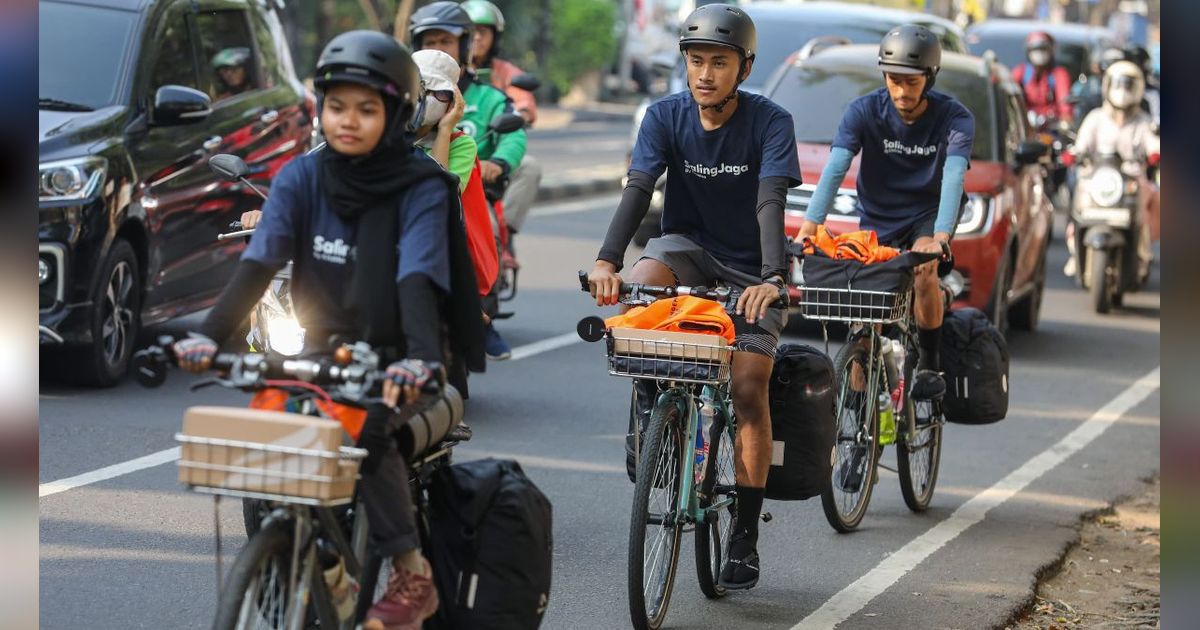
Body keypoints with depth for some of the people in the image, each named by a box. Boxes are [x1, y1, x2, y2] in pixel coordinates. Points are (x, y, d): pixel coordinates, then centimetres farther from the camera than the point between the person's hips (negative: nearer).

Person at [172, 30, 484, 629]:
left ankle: (412, 574, -19)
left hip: (394, 361, -4)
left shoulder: (421, 187, -11)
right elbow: (259, 261, -12)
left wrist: (419, 357, -43)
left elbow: (418, 276, -25)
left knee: (365, 428, -33)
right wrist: (209, 333, -29)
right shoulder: (301, 177, -1)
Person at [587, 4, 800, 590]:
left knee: (749, 389, -14)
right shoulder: (666, 116, -11)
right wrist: (607, 261, -38)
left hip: (750, 268, -2)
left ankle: (745, 535, -5)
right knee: (634, 289, -33)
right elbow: (638, 188, -22)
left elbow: (770, 201, -29)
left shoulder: (769, 122, -17)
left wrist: (771, 278, -45)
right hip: (689, 246, 2)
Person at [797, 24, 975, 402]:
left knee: (924, 270, -31)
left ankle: (930, 367, -15)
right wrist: (809, 226, -40)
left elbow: (953, 178, -31)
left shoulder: (954, 118, -18)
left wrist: (940, 238, -47)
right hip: (878, 220, 2)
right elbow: (834, 170, -25)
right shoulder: (864, 112, -16)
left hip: (927, 215, -2)